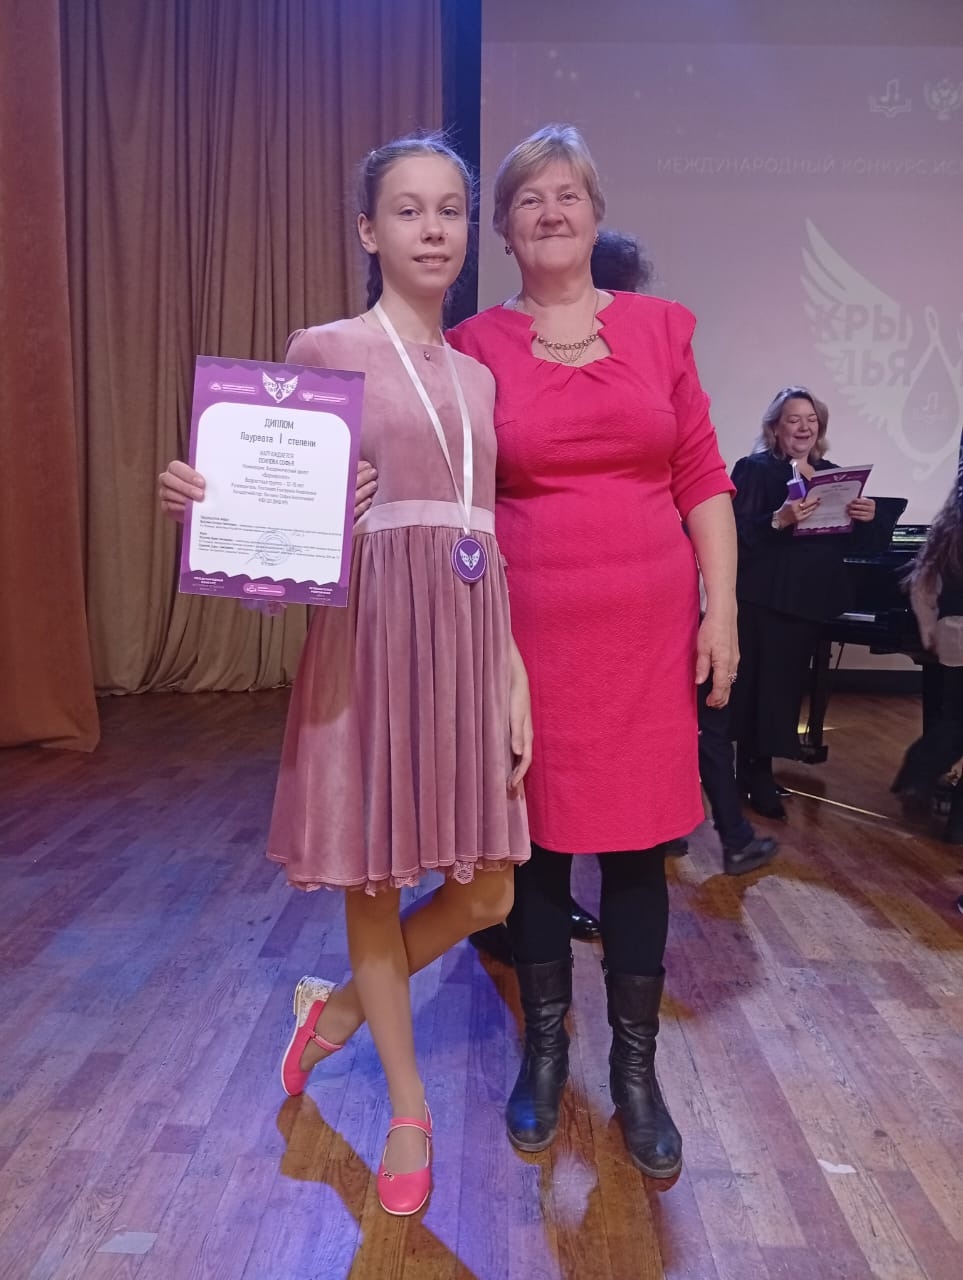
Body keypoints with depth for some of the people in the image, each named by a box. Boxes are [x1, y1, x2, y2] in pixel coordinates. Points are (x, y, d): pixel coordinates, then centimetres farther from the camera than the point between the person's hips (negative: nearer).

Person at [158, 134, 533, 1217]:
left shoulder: (478, 375, 14)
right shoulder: (325, 350, 0)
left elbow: (491, 536, 11)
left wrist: (517, 678, 5)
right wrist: (202, 499, -22)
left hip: (472, 639, 5)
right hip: (370, 636, -4)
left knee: (486, 892, 8)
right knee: (373, 881, 9)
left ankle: (339, 1005, 38)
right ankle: (408, 1111, 34)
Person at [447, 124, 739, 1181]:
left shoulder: (659, 328, 8)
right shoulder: (475, 347, 4)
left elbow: (703, 481, 6)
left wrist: (722, 609, 1)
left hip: (647, 629, 1)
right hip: (529, 630, -1)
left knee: (637, 844, 8)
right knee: (538, 837, 9)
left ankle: (635, 1068, 28)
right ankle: (544, 1048, 32)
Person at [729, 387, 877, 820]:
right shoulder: (755, 469, -5)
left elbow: (847, 545, 12)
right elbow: (736, 534, -16)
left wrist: (863, 520, -8)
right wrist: (779, 520, -30)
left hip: (809, 597, 6)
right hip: (762, 597, -6)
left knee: (788, 682, 9)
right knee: (760, 683, -4)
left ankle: (757, 768, 21)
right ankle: (757, 777, 7)